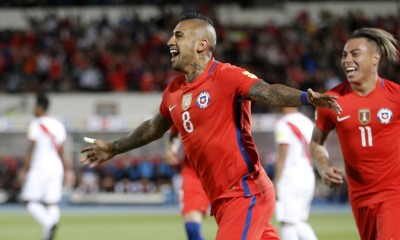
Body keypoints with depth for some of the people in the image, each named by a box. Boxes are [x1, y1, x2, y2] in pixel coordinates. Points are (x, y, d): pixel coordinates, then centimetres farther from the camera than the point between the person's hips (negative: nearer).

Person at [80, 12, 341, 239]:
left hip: (247, 194, -8)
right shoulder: (174, 91, 12)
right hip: (221, 200, 8)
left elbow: (268, 92, -28)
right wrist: (114, 148, 44)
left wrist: (306, 98, -48)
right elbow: (155, 127, 31)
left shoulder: (226, 76, -12)